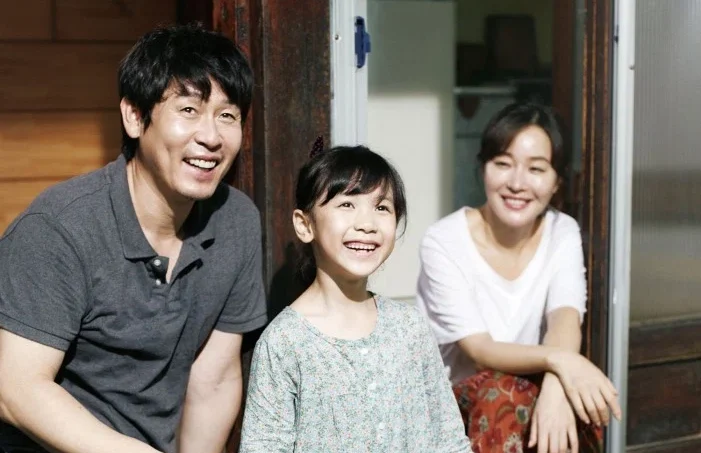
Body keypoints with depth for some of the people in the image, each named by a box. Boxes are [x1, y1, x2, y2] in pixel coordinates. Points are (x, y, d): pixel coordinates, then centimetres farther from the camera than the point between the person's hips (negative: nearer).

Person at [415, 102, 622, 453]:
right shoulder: (443, 243, -15)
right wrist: (556, 359, -42)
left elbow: (565, 318, -20)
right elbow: (479, 351, -22)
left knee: (575, 399, -27)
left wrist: (555, 386, -42)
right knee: (503, 389, -33)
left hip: (525, 401, 3)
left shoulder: (562, 233, -2)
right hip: (448, 406, -3)